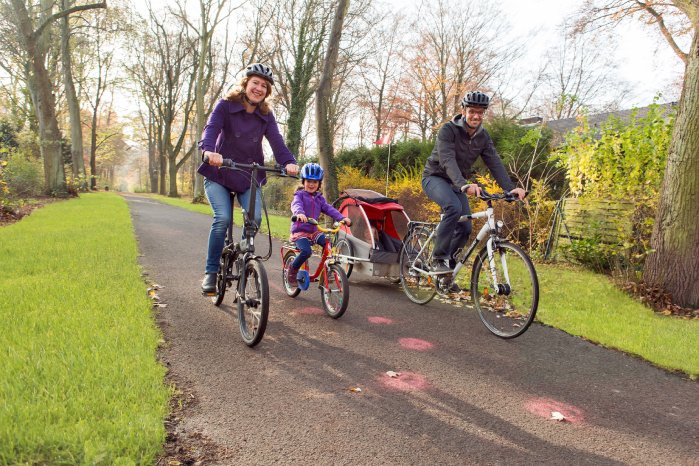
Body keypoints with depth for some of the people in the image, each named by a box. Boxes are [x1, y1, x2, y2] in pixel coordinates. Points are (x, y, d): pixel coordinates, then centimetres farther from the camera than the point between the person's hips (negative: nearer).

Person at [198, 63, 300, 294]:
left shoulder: (266, 116, 3)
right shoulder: (226, 106, -6)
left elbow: (276, 141, -12)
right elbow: (211, 128, -22)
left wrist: (289, 162, -33)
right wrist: (209, 150, -45)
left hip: (250, 177, 3)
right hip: (219, 174, -2)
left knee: (255, 217, -20)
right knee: (223, 218, -22)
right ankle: (211, 271, -6)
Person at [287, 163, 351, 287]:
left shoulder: (319, 198, 13)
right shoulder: (299, 195, -4)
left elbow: (329, 208, 0)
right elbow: (296, 205, -25)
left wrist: (342, 218, -17)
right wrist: (299, 213, -50)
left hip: (314, 231, 5)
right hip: (300, 231, -5)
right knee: (306, 251, -29)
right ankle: (292, 270, -1)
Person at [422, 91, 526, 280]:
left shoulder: (483, 137, -2)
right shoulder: (448, 130, -20)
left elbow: (495, 163, -12)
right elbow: (447, 161, -34)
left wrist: (510, 188, -29)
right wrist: (464, 185, -52)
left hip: (456, 184, 6)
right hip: (435, 177, -6)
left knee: (465, 228, -5)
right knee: (454, 207, -35)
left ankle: (448, 265, 15)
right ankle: (440, 260, -25)